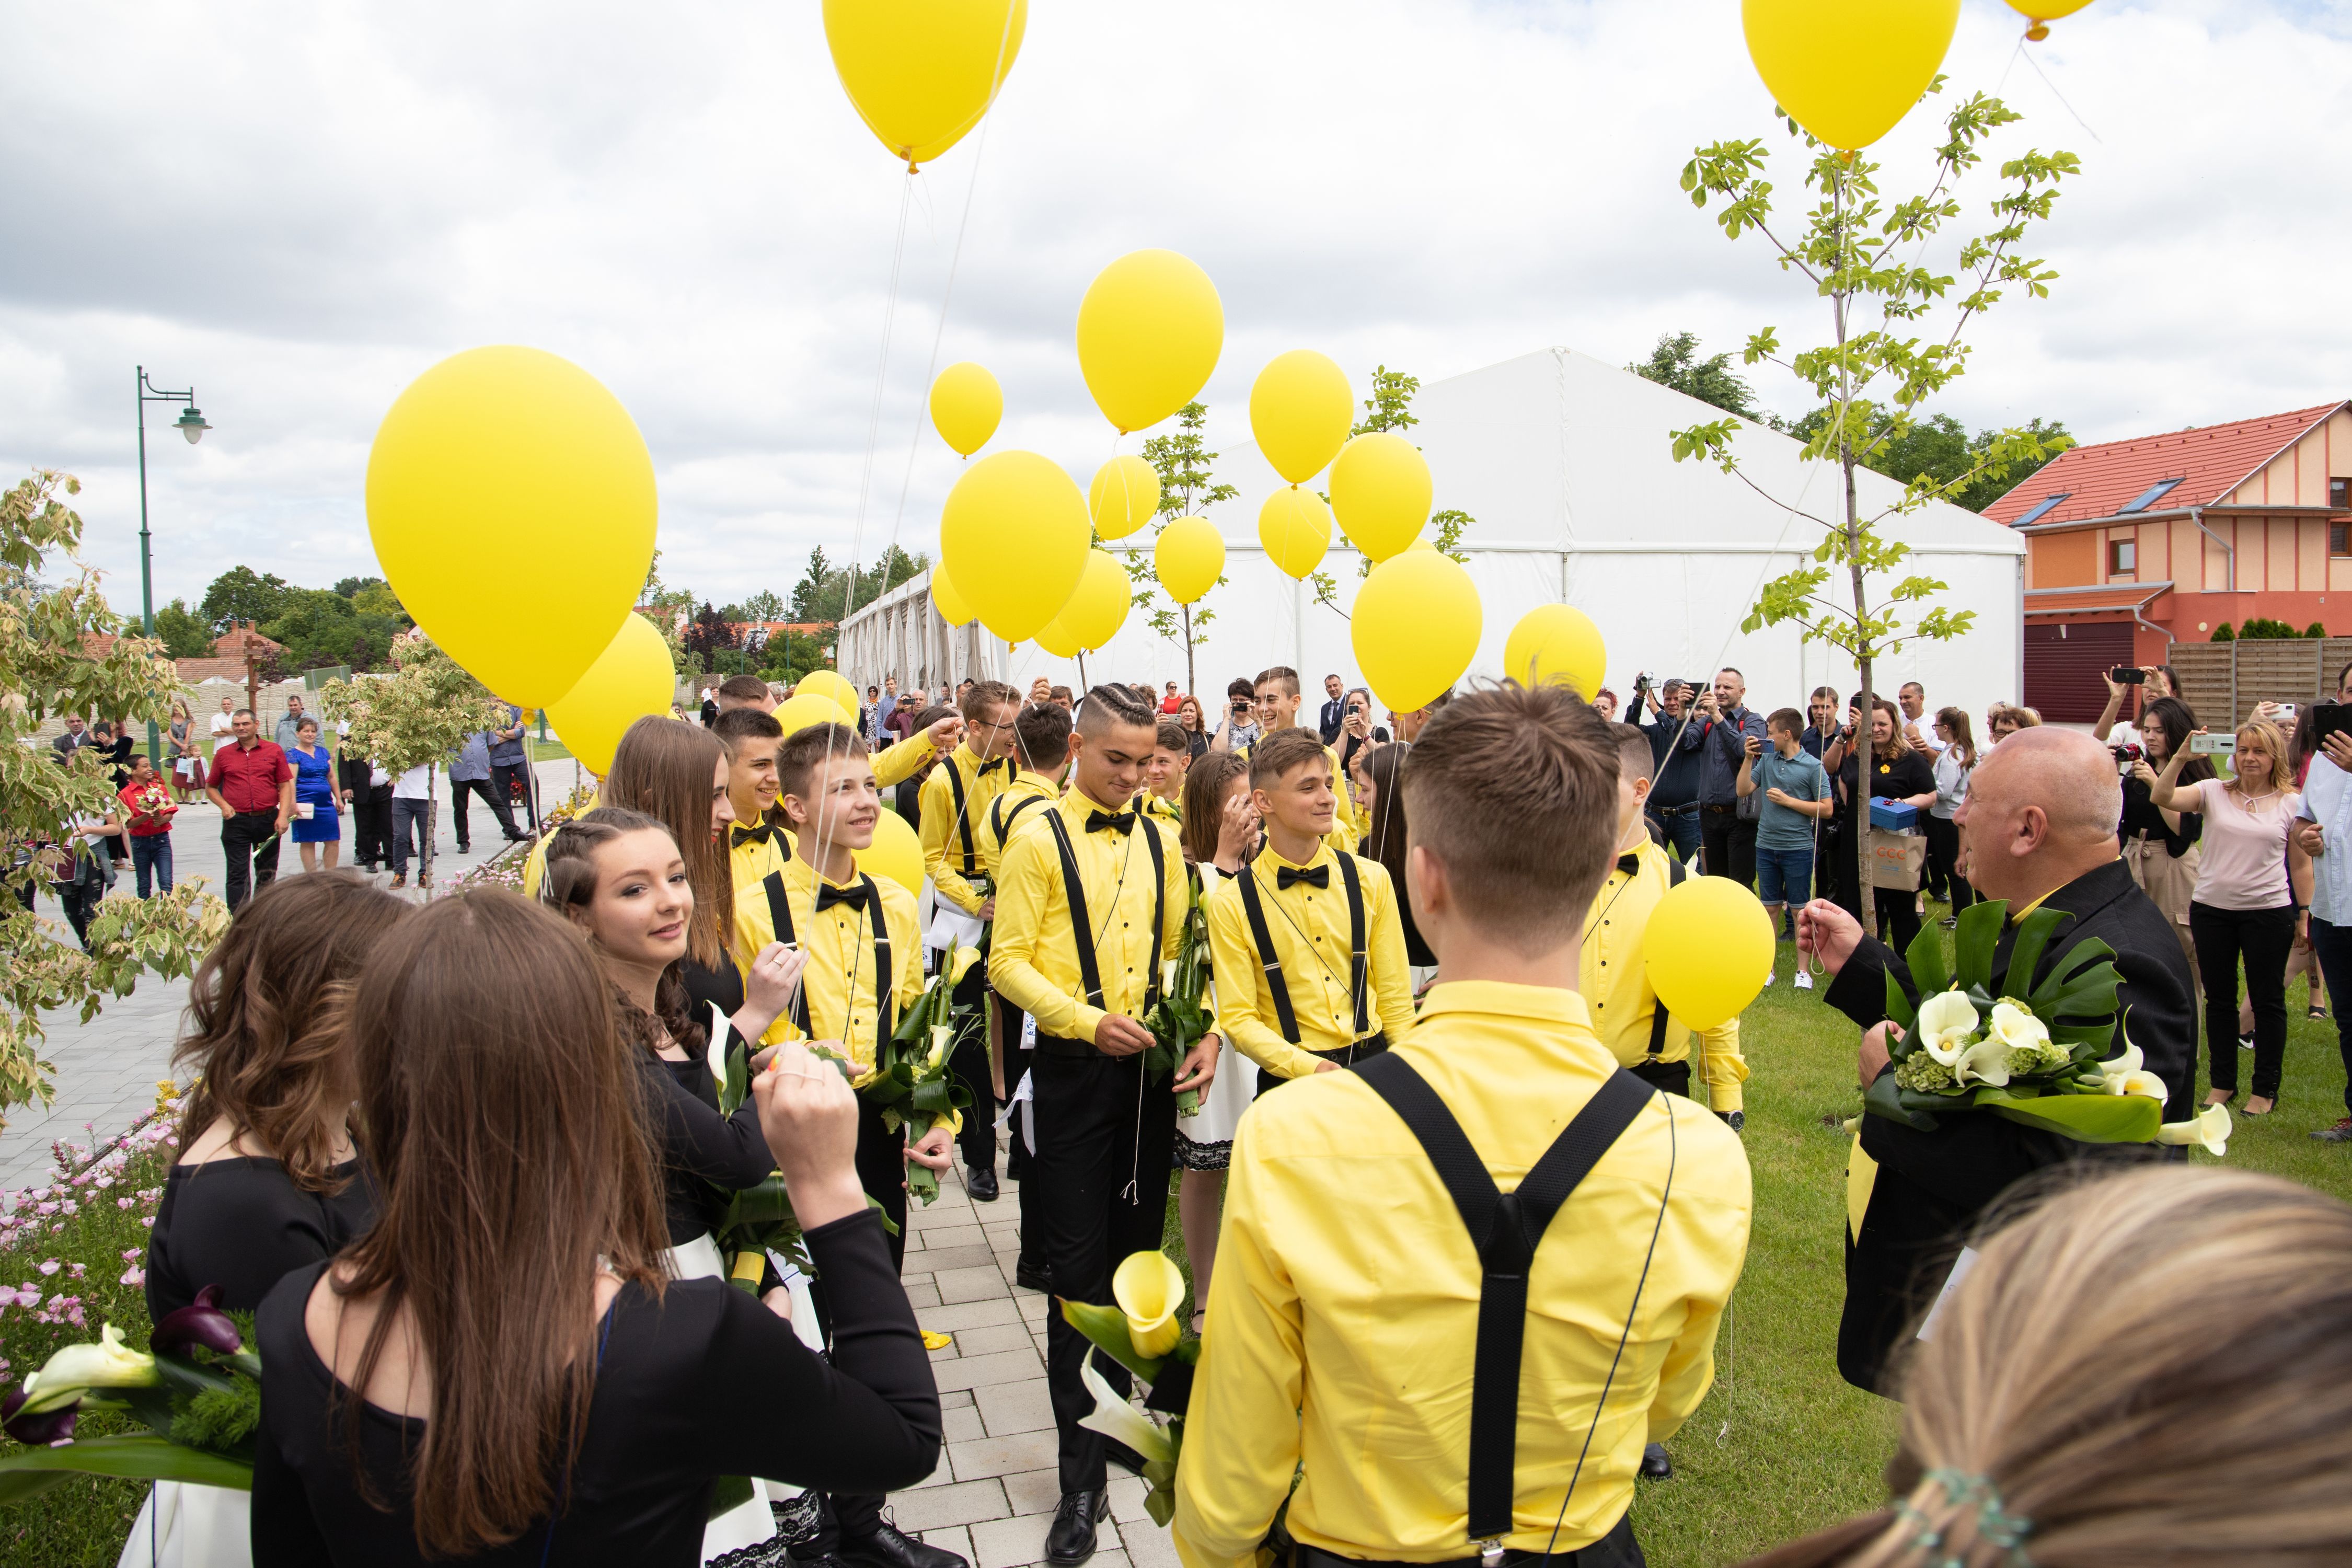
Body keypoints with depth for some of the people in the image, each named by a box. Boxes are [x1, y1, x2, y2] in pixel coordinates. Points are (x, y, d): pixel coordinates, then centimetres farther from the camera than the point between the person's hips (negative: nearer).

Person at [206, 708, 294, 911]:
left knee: (267, 874, 11)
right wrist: (224, 806, -5)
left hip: (268, 820, 1)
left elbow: (285, 785, 3)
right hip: (236, 822, -1)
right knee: (237, 875, -4)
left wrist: (283, 815, -7)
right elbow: (210, 788, 13)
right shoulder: (223, 754, 6)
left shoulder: (274, 750, 4)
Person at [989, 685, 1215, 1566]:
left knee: (1137, 1252, 16)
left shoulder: (1160, 842, 8)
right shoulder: (1039, 840, -6)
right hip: (1073, 1070, -4)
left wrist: (1202, 1034, -4)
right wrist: (1090, 1022, -21)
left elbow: (1180, 953, 12)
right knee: (1079, 1267, 0)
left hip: (1152, 1068, 4)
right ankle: (1082, 1475, 11)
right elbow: (1007, 964, -9)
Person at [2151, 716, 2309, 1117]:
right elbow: (2160, 798, -15)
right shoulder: (2214, 792, 0)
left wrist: (2304, 913, 4)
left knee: (2268, 1000, 7)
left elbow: (2300, 863, 6)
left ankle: (2265, 1088, 19)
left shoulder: (2291, 802, 1)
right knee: (2219, 998, 11)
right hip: (2211, 910, 1)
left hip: (2268, 912, -1)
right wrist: (2180, 757, -26)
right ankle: (2222, 1083, 23)